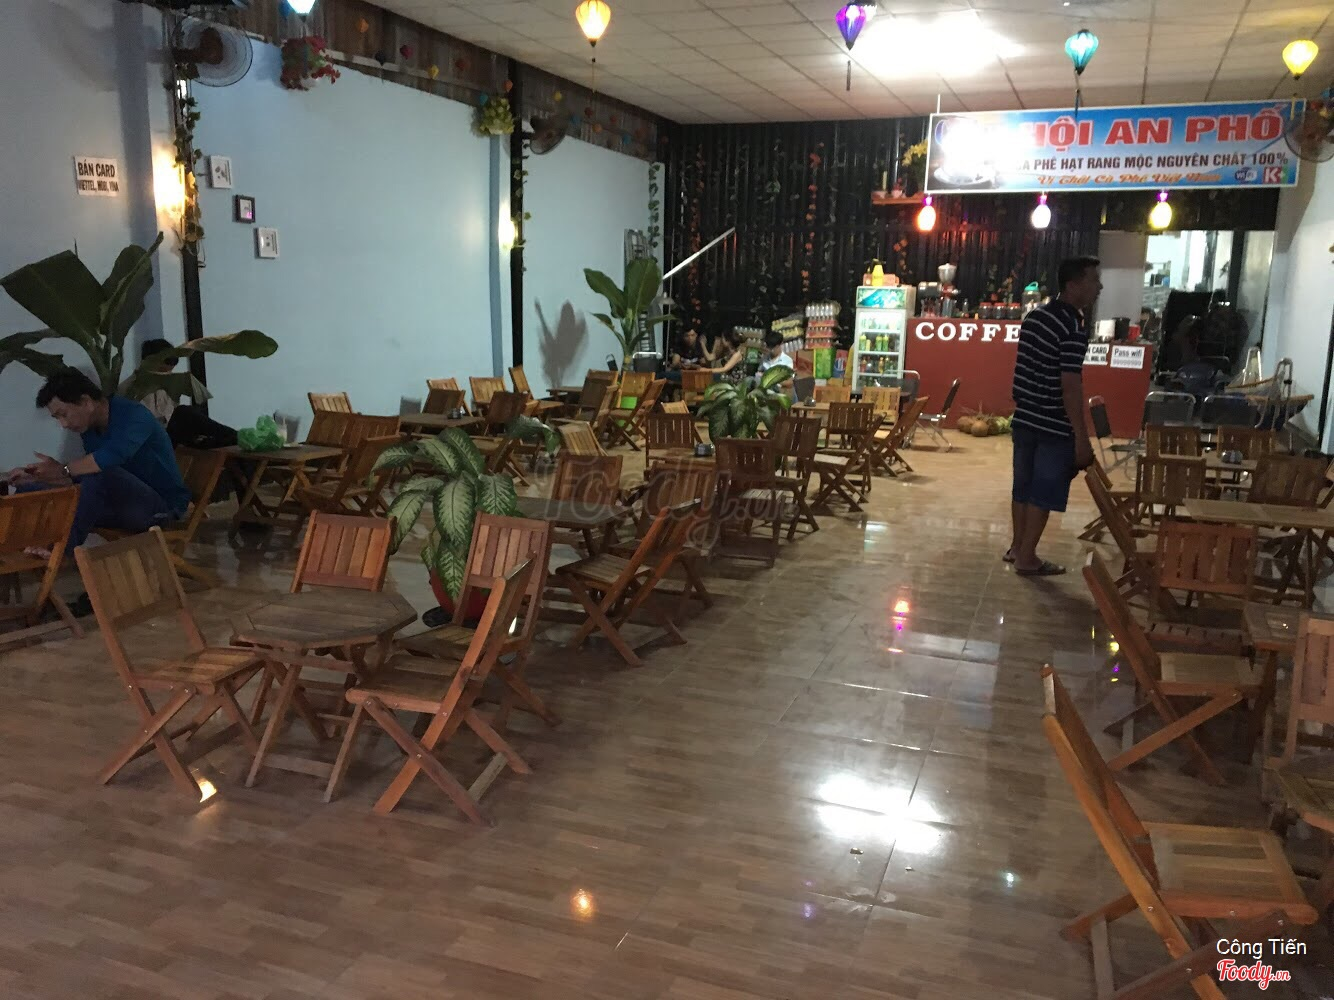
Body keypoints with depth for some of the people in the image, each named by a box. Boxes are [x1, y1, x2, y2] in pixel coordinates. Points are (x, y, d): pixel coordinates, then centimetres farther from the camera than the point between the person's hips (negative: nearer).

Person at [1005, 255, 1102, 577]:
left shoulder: (1034, 316, 8)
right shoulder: (1074, 328, -18)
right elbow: (1070, 387, -21)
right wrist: (1082, 438, -18)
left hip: (1024, 418, 8)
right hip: (1054, 426, -8)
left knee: (1023, 486, 16)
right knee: (1043, 493, 2)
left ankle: (1017, 547, 27)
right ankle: (1026, 558, 9)